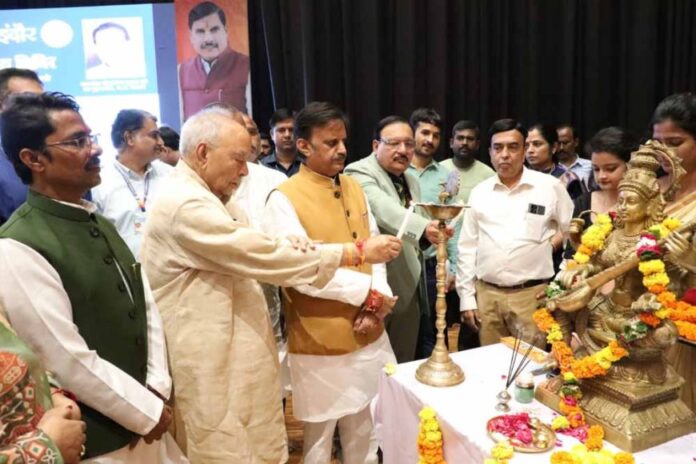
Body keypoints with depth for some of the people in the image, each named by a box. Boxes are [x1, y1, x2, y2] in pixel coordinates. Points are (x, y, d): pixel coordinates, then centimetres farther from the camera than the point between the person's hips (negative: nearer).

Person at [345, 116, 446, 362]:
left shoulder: (412, 181, 14)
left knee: (404, 369, 15)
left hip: (408, 291, 7)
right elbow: (384, 210, -34)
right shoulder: (359, 173, -14)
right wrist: (424, 228, -48)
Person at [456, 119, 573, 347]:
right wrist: (467, 297, 6)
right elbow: (467, 248, 8)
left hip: (532, 295, -2)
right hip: (486, 295, 3)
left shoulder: (550, 186, 0)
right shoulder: (479, 192, 7)